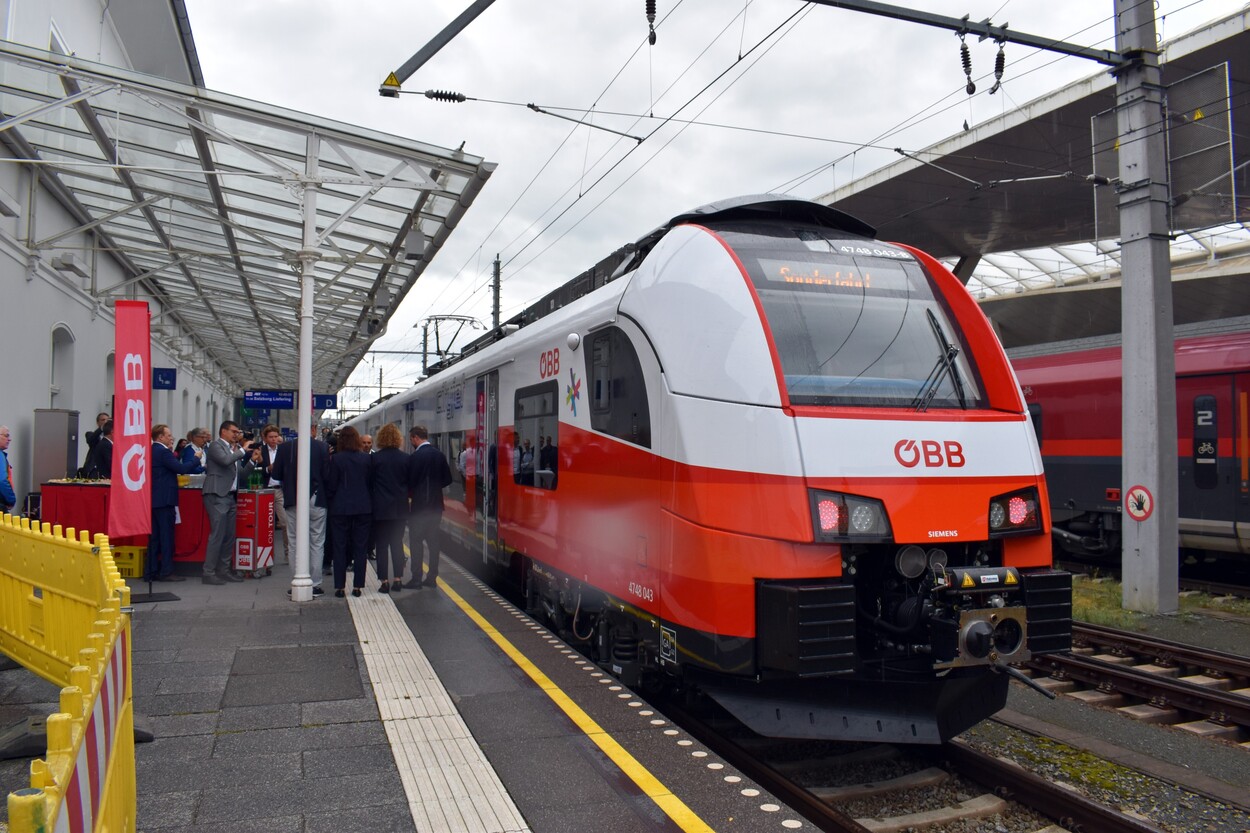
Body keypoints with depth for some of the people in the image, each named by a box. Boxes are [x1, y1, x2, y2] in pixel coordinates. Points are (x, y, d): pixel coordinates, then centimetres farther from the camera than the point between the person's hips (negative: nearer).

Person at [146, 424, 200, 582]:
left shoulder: (152, 451, 13)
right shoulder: (163, 451, -15)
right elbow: (181, 468, -20)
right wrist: (198, 460, -8)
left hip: (154, 499, 9)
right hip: (164, 499, -9)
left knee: (154, 537, 11)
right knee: (166, 537, -4)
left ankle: (151, 572, 14)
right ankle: (166, 572, -1)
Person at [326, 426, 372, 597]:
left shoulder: (335, 459, -9)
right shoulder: (366, 459, -2)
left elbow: (331, 485, -4)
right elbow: (371, 483, 3)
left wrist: (332, 500, 12)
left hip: (340, 508, -2)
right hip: (363, 507, 2)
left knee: (340, 547, 6)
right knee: (360, 547, 8)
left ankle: (339, 586, 7)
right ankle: (357, 585, 8)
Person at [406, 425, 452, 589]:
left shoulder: (414, 456, -13)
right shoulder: (439, 455, 5)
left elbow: (409, 481, -12)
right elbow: (447, 479, 8)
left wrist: (411, 492, 8)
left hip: (419, 503, -6)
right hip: (436, 503, 6)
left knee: (416, 541, 1)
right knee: (434, 540, 10)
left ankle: (416, 578, 1)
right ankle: (432, 577, 14)